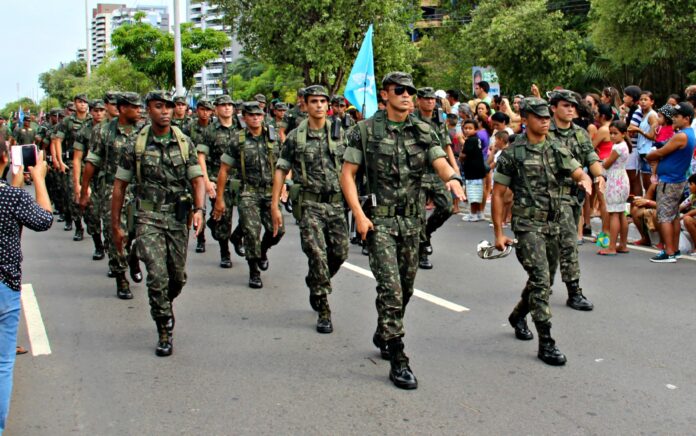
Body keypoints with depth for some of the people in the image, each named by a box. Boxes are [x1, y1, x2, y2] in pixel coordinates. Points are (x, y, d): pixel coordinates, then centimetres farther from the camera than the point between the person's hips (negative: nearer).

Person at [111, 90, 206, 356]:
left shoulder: (184, 143, 3)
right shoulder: (136, 145, -2)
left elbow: (197, 179, 2)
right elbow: (120, 185, 3)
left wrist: (199, 209, -17)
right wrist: (115, 226, 3)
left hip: (178, 218, 2)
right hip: (148, 218, -2)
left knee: (178, 277, 10)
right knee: (157, 275, -12)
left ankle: (164, 307, 42)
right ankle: (164, 332, 2)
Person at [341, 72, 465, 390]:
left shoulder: (423, 132, 5)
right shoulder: (366, 131, -5)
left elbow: (441, 164, -6)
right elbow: (347, 174, -4)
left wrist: (453, 178, -31)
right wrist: (359, 214, -14)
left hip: (412, 220, 5)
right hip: (380, 220, -5)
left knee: (406, 286, 14)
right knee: (390, 287, -11)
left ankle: (383, 335, 38)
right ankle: (398, 361, -6)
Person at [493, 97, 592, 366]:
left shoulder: (558, 149, 8)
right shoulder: (513, 153, -6)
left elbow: (578, 173, 0)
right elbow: (497, 194, -4)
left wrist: (585, 181, -27)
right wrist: (498, 233, -7)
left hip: (554, 224, 6)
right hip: (528, 224, -6)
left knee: (543, 280, 17)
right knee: (541, 280, -15)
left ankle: (518, 316, 43)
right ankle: (546, 343, -10)